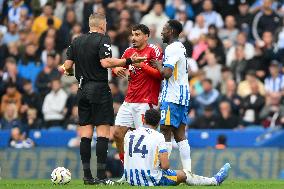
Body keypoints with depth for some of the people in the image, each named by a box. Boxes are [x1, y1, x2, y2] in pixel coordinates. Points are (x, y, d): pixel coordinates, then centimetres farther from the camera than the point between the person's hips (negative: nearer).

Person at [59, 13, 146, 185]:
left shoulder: (77, 41, 10)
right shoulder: (103, 39, -7)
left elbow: (68, 65, 9)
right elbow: (105, 62, -20)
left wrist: (68, 71, 31)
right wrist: (129, 61, -17)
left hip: (82, 91, 6)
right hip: (99, 89, -6)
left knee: (86, 134, 6)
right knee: (103, 132, -5)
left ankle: (87, 176, 5)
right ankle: (101, 176, -11)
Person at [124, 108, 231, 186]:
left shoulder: (129, 135, 4)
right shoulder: (158, 137, -10)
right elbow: (165, 166, -14)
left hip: (131, 180, 5)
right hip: (151, 180, -5)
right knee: (184, 174, 17)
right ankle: (215, 180, 34)